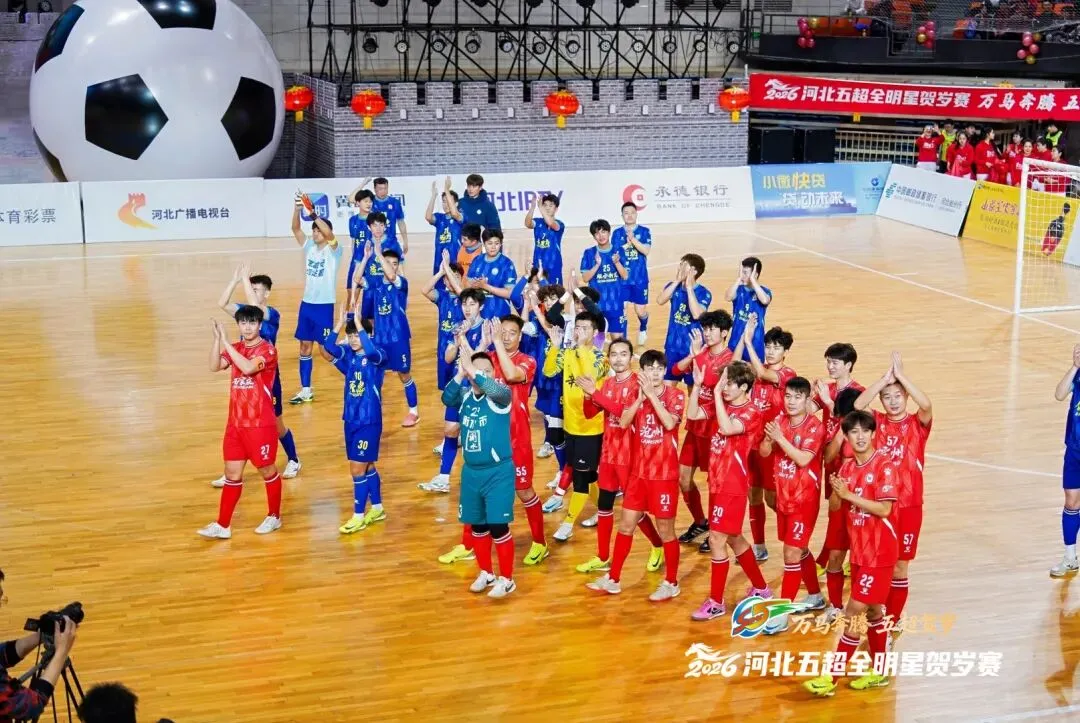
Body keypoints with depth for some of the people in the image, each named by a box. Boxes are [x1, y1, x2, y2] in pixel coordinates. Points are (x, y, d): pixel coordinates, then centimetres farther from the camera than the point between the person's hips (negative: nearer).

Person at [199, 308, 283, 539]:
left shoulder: (267, 349, -12)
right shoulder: (235, 348, 7)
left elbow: (248, 368, -30)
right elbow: (215, 366, -9)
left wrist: (225, 341, -28)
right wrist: (217, 338, -20)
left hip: (261, 424, -6)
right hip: (235, 423, 6)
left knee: (267, 470, 10)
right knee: (232, 473, 8)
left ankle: (274, 517, 27)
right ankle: (223, 525, 12)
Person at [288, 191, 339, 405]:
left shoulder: (333, 249, -8)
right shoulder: (309, 246, 7)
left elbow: (328, 232, -28)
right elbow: (295, 228, -4)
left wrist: (312, 213, -35)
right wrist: (298, 207, -19)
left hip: (324, 305, -6)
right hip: (307, 303, 6)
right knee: (305, 346, 9)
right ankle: (306, 390, 17)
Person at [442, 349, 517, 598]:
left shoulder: (501, 395, -12)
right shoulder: (465, 396, 2)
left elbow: (492, 388, -35)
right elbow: (447, 399, -17)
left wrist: (471, 366, -34)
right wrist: (460, 373, -28)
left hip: (498, 472, -5)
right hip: (471, 472, 5)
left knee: (498, 526, -4)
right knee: (477, 526, 15)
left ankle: (506, 579, 11)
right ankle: (486, 573, 33)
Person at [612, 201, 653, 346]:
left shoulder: (644, 231, 0)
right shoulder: (617, 233, 3)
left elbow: (646, 251, -14)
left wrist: (633, 239, -24)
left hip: (640, 278, 0)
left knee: (640, 311, 4)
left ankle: (643, 329, 37)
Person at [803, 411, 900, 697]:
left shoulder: (885, 466, -14)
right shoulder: (847, 467, 7)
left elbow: (884, 509, -20)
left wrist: (850, 494, -20)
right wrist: (837, 492, -13)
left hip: (879, 552, -7)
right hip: (859, 550, 7)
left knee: (854, 613, -7)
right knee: (873, 610, 15)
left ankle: (832, 676, -5)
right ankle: (879, 672, 26)